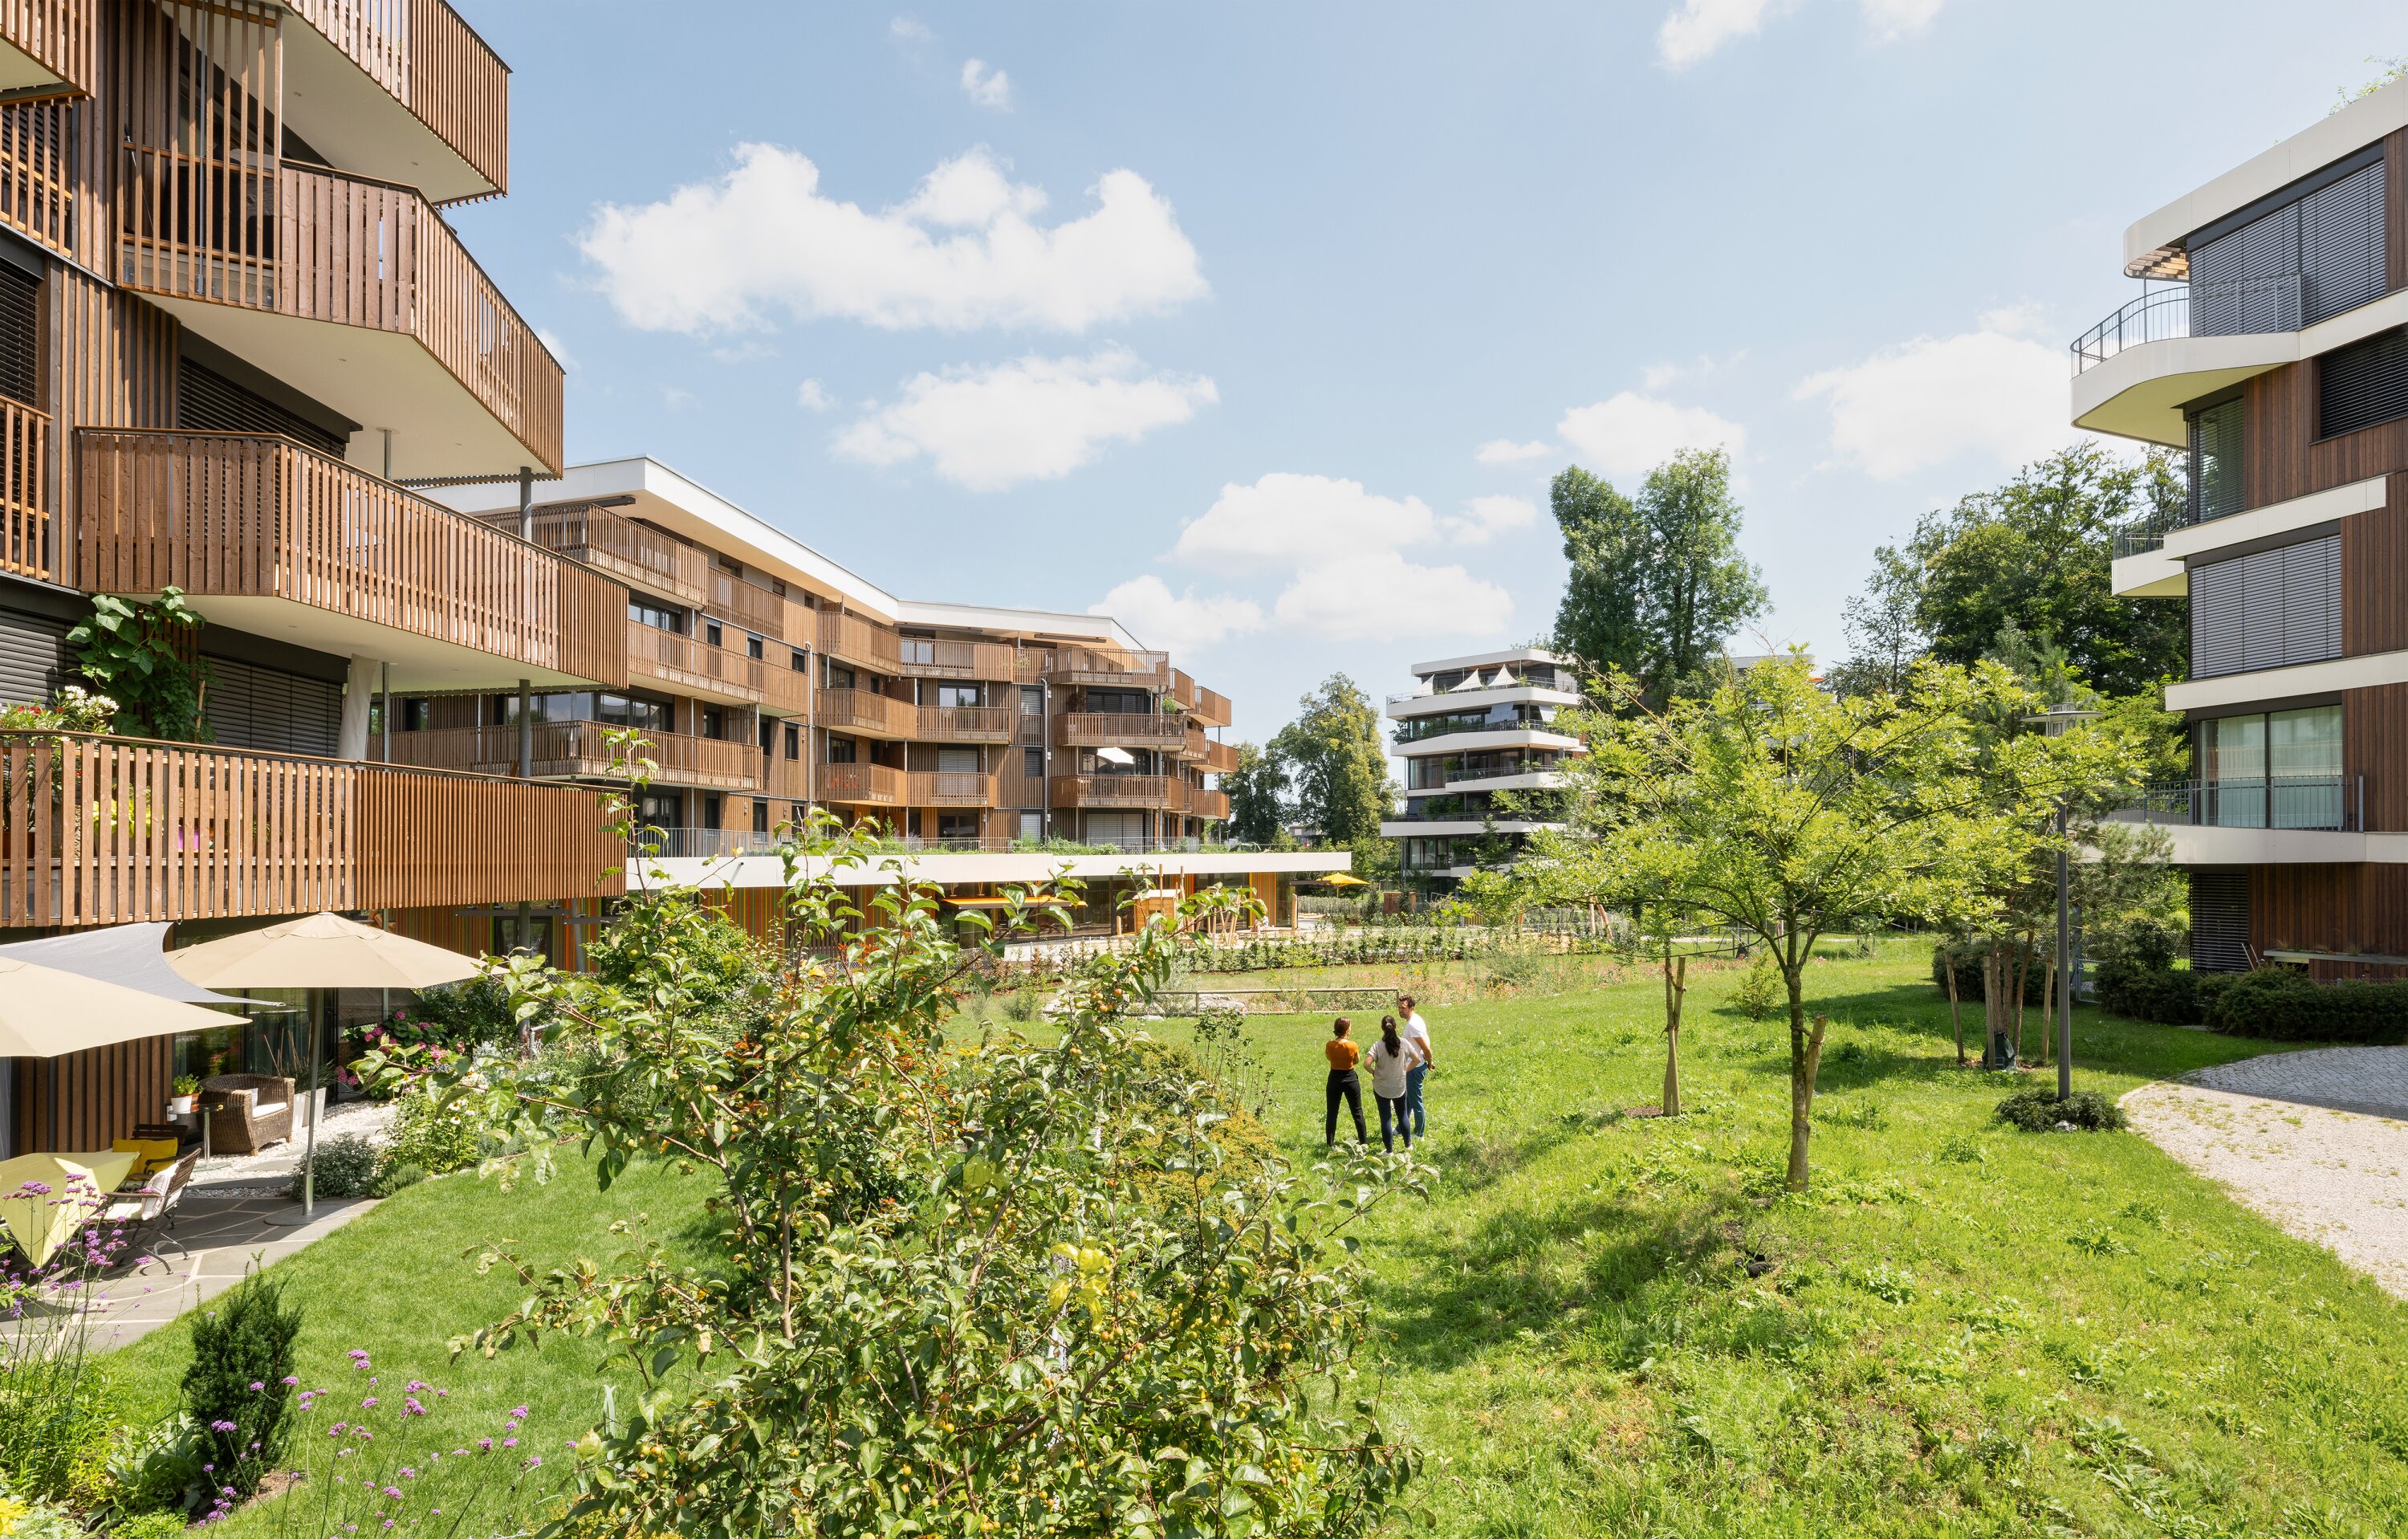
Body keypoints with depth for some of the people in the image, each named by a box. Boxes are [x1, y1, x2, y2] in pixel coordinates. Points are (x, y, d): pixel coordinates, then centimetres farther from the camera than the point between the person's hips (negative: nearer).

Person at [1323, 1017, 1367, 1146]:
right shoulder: (1353, 1046, -19)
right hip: (1350, 1079, -2)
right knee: (1358, 1112, 13)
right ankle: (1364, 1141, 19)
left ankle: (1329, 1143, 16)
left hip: (1334, 1079, 2)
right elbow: (1357, 1061, -1)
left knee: (1332, 1113, 12)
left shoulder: (1329, 1045, -13)